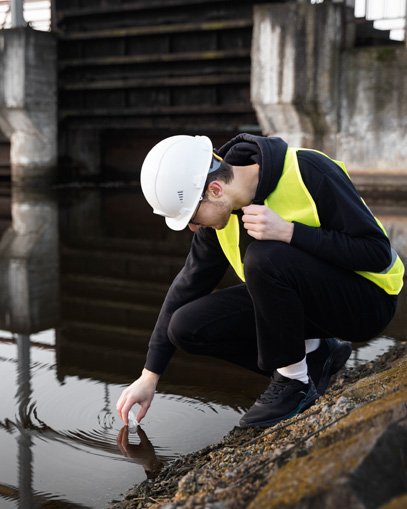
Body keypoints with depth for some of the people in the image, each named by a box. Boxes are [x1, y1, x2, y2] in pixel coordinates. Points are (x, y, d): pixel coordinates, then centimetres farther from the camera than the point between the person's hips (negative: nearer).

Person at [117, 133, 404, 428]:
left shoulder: (309, 172, -25)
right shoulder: (222, 208, -6)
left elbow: (377, 253, -24)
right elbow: (189, 285, 3)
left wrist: (287, 231, -34)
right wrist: (149, 377, 4)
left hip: (367, 302, -6)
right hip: (304, 299, 7)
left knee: (264, 257, -33)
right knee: (187, 328, -9)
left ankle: (295, 382, -12)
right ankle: (315, 357, 4)